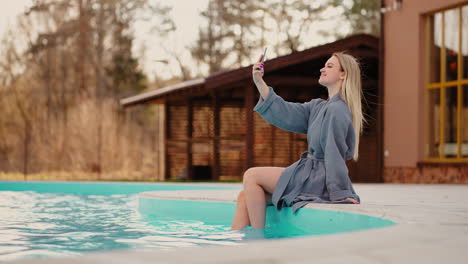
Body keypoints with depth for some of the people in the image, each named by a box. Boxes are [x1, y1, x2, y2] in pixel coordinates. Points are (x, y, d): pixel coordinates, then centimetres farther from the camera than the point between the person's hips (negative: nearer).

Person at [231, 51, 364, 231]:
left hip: (318, 180, -9)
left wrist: (339, 193, -19)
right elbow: (285, 114, 10)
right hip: (311, 173, 9)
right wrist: (259, 82, 5)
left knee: (251, 176, -9)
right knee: (245, 197, 4)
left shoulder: (337, 110, -14)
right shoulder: (318, 106, 16)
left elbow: (334, 154, -18)